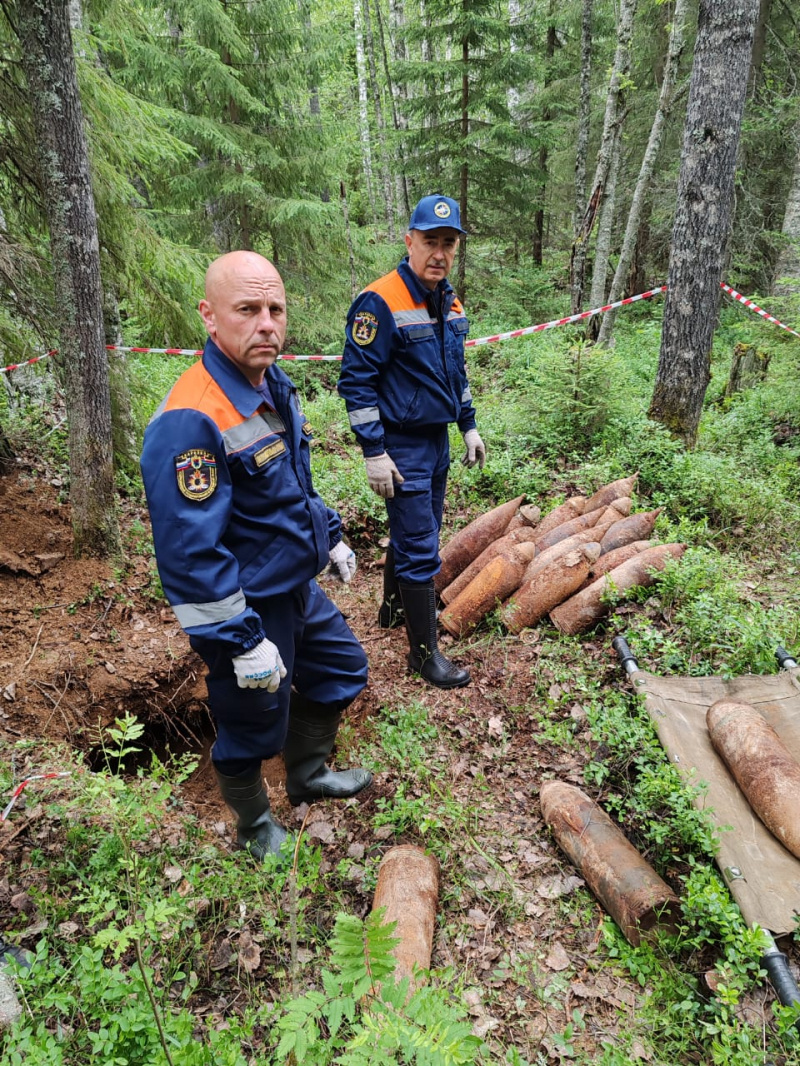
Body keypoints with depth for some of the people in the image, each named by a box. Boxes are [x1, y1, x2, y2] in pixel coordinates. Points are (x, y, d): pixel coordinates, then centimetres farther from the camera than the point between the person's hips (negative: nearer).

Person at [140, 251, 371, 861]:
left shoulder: (273, 385, 1)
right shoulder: (191, 420, -29)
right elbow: (191, 551, -29)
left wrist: (330, 537, 20)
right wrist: (243, 641, -25)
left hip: (297, 587, 9)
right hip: (248, 605, -9)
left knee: (342, 668, 24)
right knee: (253, 727, 11)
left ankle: (308, 775, 48)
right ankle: (255, 829, 41)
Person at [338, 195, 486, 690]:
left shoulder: (450, 303, 8)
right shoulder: (381, 302, -17)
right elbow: (356, 381, -18)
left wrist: (469, 426, 17)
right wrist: (374, 453, -20)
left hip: (437, 441, 8)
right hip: (402, 448, -8)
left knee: (415, 533, 21)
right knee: (420, 549, -4)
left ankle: (395, 608, 42)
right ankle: (424, 651, 10)